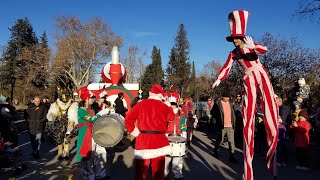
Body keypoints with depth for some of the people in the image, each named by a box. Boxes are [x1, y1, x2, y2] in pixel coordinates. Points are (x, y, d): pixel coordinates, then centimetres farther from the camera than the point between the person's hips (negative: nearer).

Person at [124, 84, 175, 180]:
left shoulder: (140, 104, -2)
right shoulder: (163, 106, 0)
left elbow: (128, 119, -7)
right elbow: (171, 117, 18)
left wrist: (135, 132, 1)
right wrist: (168, 107, 32)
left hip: (143, 140, 0)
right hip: (159, 140, 0)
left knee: (141, 170, 9)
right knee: (158, 170, 14)